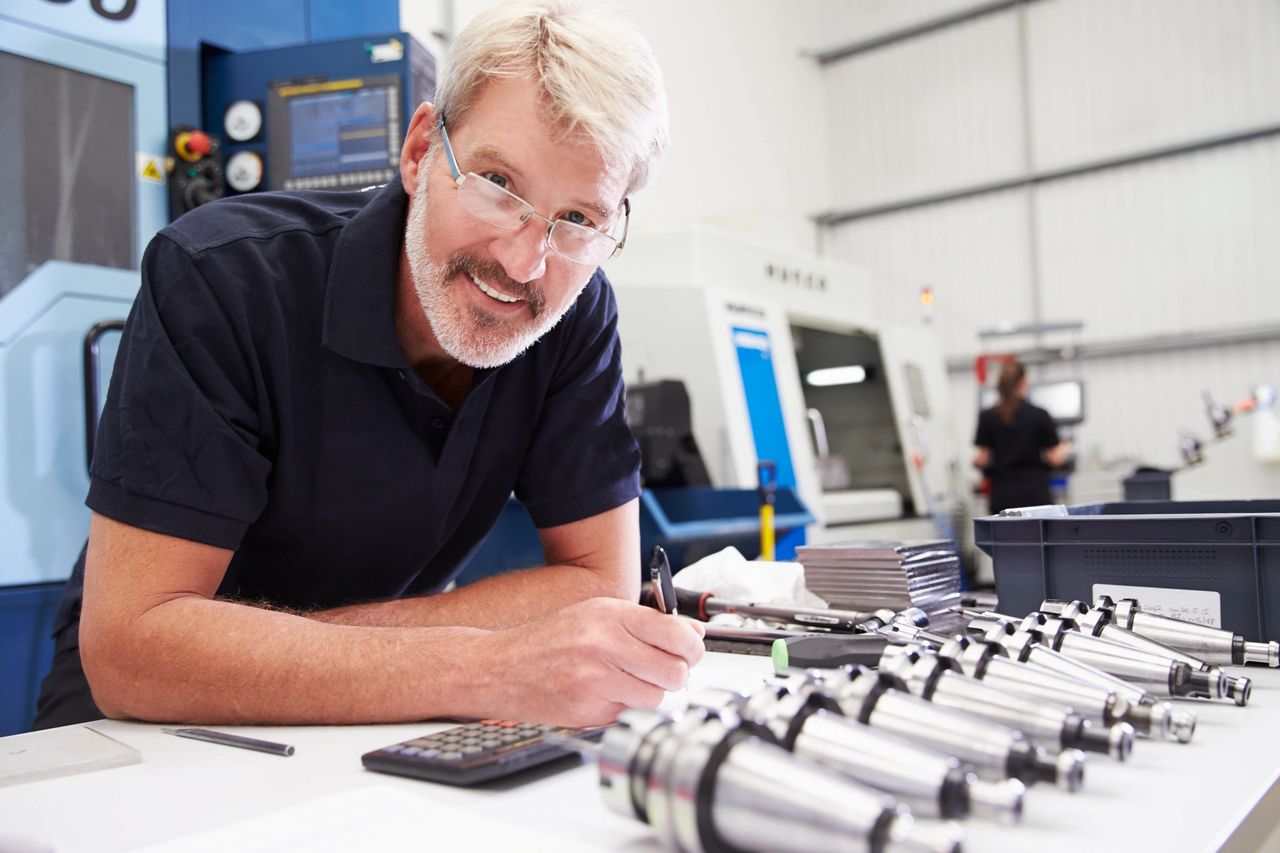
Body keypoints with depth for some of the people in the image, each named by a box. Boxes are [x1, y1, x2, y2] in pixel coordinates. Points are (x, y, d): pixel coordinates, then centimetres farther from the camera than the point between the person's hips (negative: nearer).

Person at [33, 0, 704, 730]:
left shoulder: (576, 313, -12)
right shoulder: (222, 278, -23)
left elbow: (605, 582, -14)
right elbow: (130, 647, -27)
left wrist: (270, 647, -21)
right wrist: (485, 671, -39)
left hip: (376, 733, 3)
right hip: (146, 726, -2)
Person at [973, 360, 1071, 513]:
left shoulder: (987, 417, -1)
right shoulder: (1040, 416, -2)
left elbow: (981, 460, -2)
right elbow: (1055, 459, 0)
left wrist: (975, 460, 19)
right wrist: (1064, 449, 20)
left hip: (1002, 497, 1)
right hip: (1036, 495, -1)